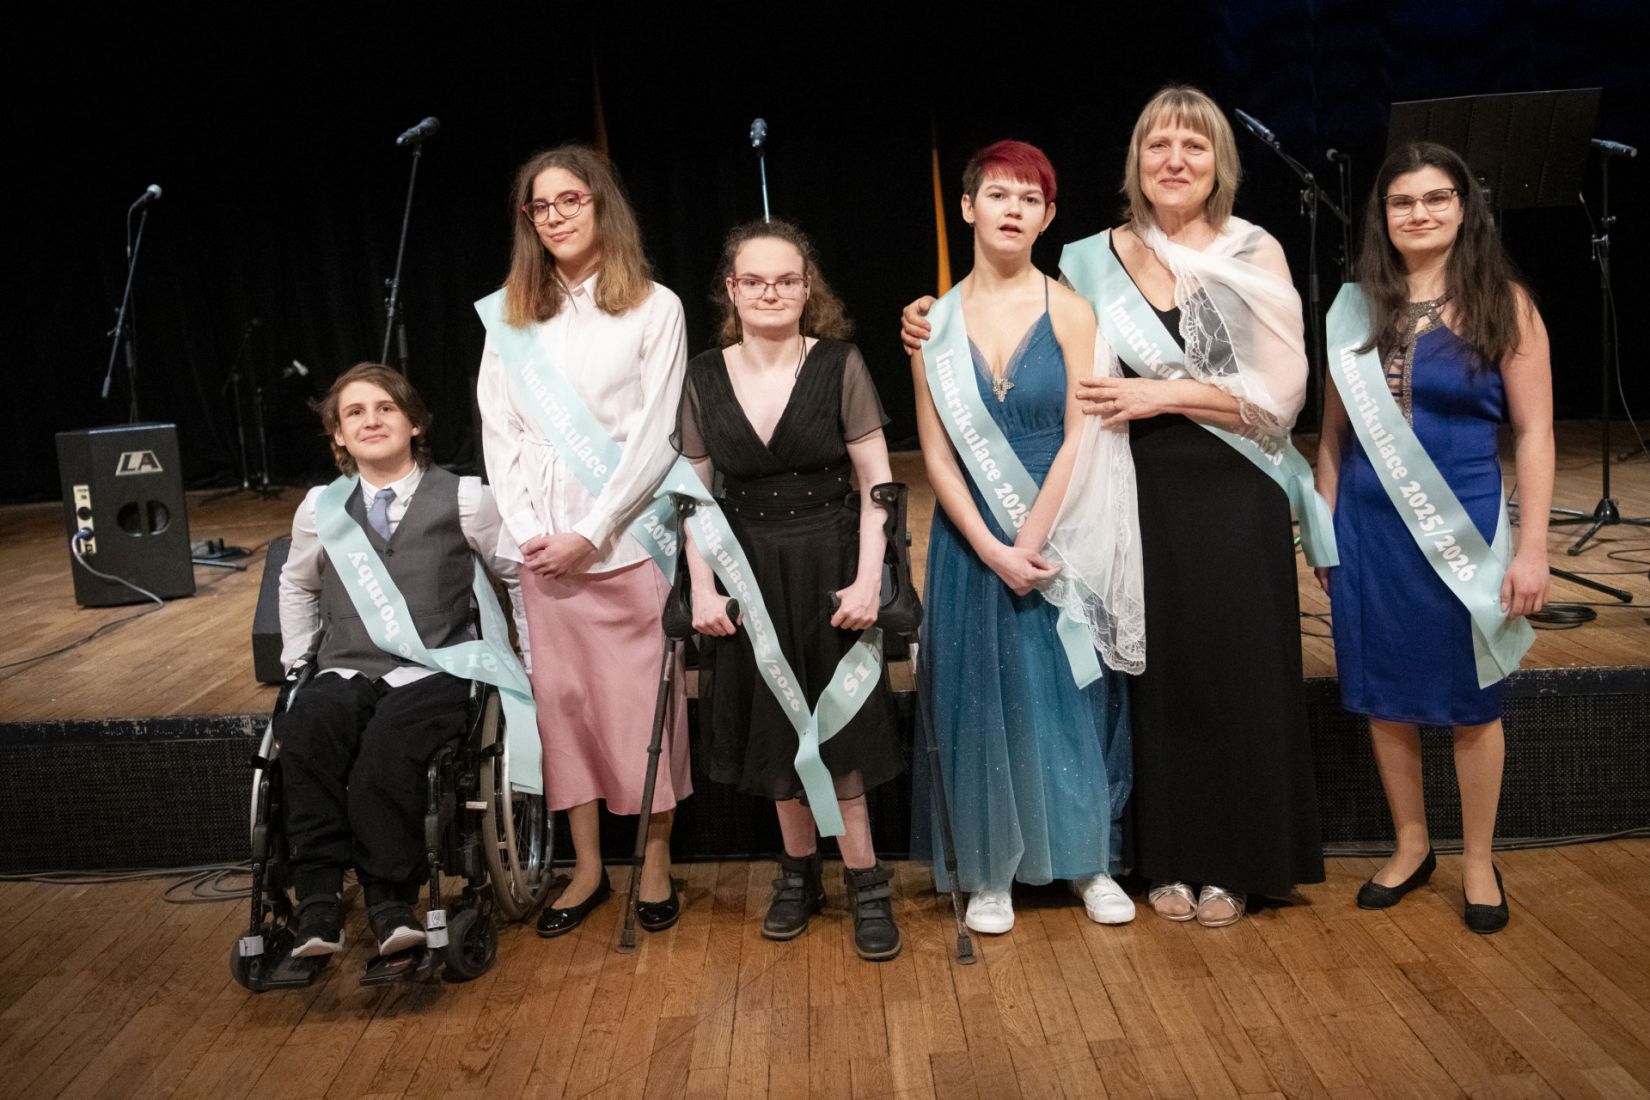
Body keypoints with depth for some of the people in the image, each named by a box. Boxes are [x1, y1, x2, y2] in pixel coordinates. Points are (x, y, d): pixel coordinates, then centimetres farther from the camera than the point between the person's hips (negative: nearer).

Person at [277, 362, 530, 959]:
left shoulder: (464, 498, 2)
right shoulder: (321, 507, 13)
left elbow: (520, 574, 10)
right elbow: (297, 585, 31)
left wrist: (533, 658, 7)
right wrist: (296, 659, 25)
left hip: (433, 672, -3)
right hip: (346, 672, 3)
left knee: (387, 746, -35)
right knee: (305, 730, -32)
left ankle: (390, 899, -21)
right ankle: (317, 899, -24)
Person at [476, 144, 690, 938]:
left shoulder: (653, 308, 0)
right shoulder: (509, 315, 11)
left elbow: (655, 436, -6)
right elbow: (498, 432, 8)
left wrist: (592, 533, -11)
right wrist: (526, 532, -4)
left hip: (627, 537, -3)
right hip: (542, 544, 3)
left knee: (644, 695, 2)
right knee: (562, 696, 7)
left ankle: (656, 862, 18)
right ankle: (587, 869, 20)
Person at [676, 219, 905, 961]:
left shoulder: (839, 365, -6)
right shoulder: (704, 378, 1)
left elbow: (876, 481, -6)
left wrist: (868, 578, -13)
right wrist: (702, 588, -3)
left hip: (829, 562, -3)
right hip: (749, 567, 3)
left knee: (838, 725, -1)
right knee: (773, 726, 9)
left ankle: (864, 881, 12)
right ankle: (799, 871, 26)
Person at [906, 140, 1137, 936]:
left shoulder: (1069, 311, -2)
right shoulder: (935, 322, 2)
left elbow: (1080, 441, -8)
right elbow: (936, 456, -2)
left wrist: (1032, 540, -14)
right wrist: (994, 550, -11)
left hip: (1062, 536, -1)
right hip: (972, 543, 1)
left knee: (1072, 692, 6)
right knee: (982, 700, 7)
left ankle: (1087, 860, 23)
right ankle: (990, 872, 20)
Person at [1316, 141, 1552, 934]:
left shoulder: (1502, 303, -3)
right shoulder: (1358, 307, 4)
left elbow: (1534, 432, -5)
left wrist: (1531, 549, -10)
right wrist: (1325, 531, 7)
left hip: (1462, 527, -3)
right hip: (1369, 528, 3)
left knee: (1469, 703, 8)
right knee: (1384, 697, 10)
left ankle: (1478, 862, 25)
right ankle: (1411, 847, 28)